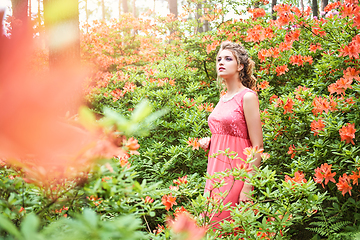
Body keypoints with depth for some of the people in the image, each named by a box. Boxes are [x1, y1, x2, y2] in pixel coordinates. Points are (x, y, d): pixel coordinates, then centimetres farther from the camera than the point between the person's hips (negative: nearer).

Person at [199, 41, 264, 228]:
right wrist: (209, 142, 6)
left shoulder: (247, 97, -9)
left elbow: (257, 146, -13)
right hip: (215, 171, 8)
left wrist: (247, 187, -18)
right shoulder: (223, 99, 14)